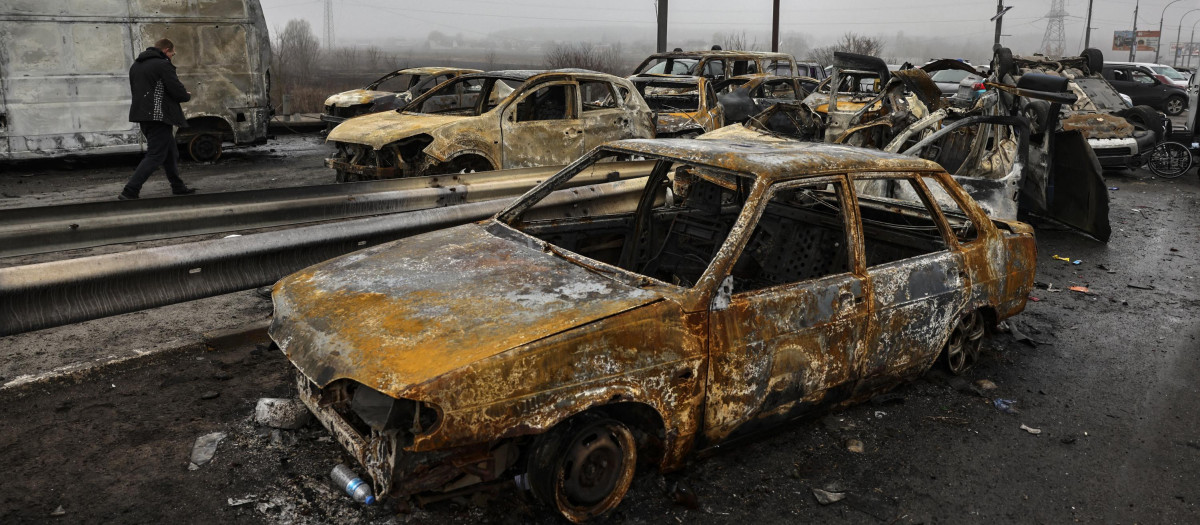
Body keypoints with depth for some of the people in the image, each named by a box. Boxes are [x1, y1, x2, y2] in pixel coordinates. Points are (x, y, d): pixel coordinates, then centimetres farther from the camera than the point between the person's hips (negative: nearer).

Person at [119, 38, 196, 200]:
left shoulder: (135, 65, 17)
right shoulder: (163, 65, -11)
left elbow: (136, 89, 23)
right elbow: (177, 91, -16)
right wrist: (187, 96, 7)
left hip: (143, 116, 10)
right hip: (159, 117, -9)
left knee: (170, 152, 19)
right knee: (155, 155, -7)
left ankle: (178, 186, 26)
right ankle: (130, 191, -13)